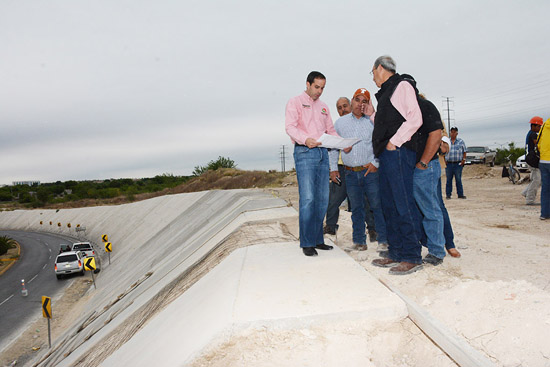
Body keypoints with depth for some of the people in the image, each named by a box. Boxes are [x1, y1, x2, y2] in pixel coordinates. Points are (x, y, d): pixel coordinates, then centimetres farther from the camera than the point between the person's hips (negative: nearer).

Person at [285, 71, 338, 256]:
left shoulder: (324, 107, 24)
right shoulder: (295, 102, 6)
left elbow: (331, 130, 22)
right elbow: (290, 126, -8)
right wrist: (305, 139, -26)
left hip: (322, 152, 6)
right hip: (304, 152, -6)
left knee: (322, 199, 4)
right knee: (307, 199, -12)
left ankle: (317, 239, 14)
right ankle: (307, 243, -5)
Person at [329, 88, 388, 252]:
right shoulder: (340, 122, 11)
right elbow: (333, 146, 15)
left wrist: (376, 163, -10)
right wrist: (333, 168, 9)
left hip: (370, 171, -2)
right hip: (351, 173, 2)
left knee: (377, 205, -2)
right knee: (356, 208, 8)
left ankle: (383, 240, 9)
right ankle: (359, 241, 16)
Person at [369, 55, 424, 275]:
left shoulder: (402, 86, -1)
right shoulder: (386, 93, 26)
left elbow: (415, 119, -13)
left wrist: (395, 142, -16)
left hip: (398, 152, -10)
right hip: (386, 155, 10)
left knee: (403, 204, -10)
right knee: (389, 205, 9)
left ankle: (412, 257, -4)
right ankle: (396, 254, 15)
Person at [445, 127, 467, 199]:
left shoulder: (461, 141, 9)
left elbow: (464, 152, 9)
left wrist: (463, 160, -4)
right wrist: (444, 160, 2)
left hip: (458, 164, -1)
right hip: (448, 163, 1)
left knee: (458, 179, 0)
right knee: (449, 179, 3)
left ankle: (460, 194, 6)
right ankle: (448, 194, 8)